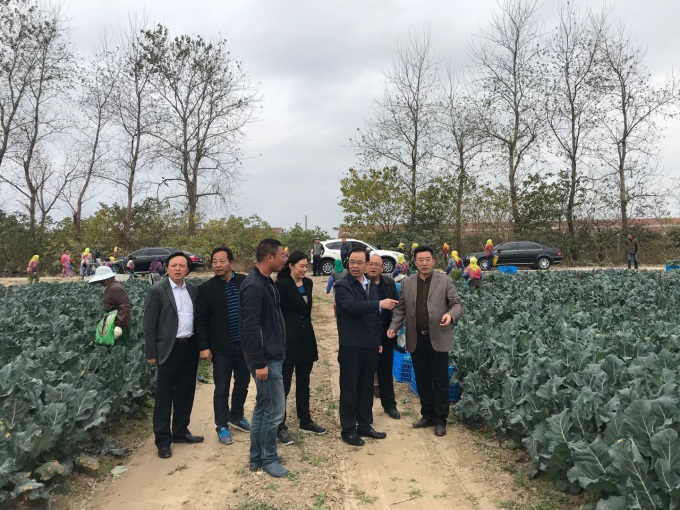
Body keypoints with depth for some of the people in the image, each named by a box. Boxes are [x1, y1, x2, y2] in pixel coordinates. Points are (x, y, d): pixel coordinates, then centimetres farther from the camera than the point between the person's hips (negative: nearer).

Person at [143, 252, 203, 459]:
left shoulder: (193, 289, 7)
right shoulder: (156, 291, -7)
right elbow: (149, 324, -8)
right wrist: (151, 354, -9)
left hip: (190, 348, 5)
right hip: (169, 350, -5)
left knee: (186, 393, 15)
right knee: (164, 396, 4)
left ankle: (180, 431, 31)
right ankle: (163, 440, 16)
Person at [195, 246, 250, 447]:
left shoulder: (245, 282, -2)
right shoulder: (206, 288, -7)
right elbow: (201, 320, -5)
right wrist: (203, 346, -9)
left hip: (244, 344, 3)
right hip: (221, 347, -3)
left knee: (242, 384, 17)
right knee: (222, 389, 5)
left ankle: (236, 416, 38)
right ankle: (222, 425, 21)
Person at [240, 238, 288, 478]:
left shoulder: (265, 282, 11)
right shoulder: (254, 286, -20)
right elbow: (250, 328, -23)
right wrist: (259, 364, -22)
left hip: (272, 355, 10)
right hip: (266, 359, -10)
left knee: (263, 407, 17)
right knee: (275, 410, 0)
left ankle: (257, 458, 29)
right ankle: (269, 459, 17)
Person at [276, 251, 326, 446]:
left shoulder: (308, 283, 9)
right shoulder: (282, 285, -11)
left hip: (306, 340, 7)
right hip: (288, 341, -7)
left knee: (303, 384, 17)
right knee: (284, 385, 2)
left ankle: (305, 422, 29)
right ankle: (280, 427, 13)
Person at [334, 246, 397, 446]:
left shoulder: (372, 286, 12)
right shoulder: (342, 286, -9)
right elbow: (352, 306, -27)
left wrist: (379, 341, 17)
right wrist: (380, 304, -27)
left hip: (370, 346, 6)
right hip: (351, 346, -6)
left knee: (367, 387, 14)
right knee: (349, 388, 3)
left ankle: (365, 425, 27)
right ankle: (348, 430, 14)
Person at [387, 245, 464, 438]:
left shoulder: (445, 281, -1)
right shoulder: (407, 283, 7)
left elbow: (457, 304, -3)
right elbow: (401, 308, 10)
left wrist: (451, 315, -24)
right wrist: (393, 326, -4)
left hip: (438, 339, -3)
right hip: (416, 340, 3)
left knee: (440, 382, 5)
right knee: (422, 380, 13)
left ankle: (440, 420, 19)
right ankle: (427, 415, 29)